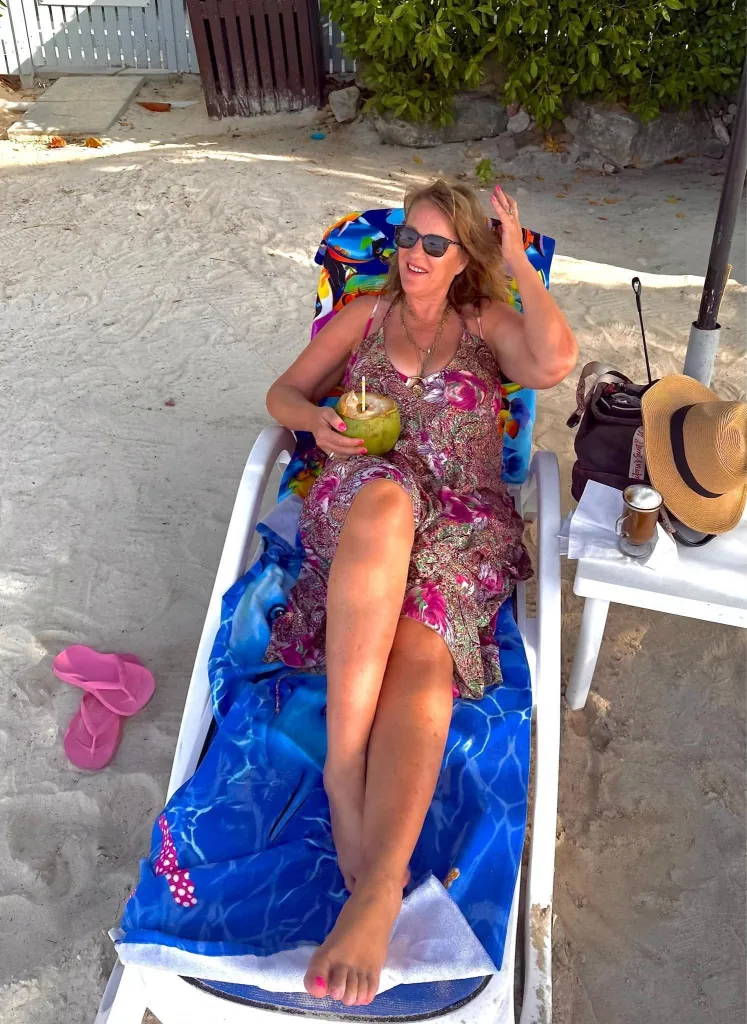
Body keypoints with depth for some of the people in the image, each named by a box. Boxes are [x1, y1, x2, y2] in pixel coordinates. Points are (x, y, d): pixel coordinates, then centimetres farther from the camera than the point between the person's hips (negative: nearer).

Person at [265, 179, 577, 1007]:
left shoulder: (488, 322, 17)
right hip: (357, 507, 1)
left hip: (464, 520, 0)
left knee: (420, 641, -32)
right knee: (385, 498, -39)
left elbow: (555, 363, -6)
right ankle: (346, 761, -39)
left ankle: (379, 885, -44)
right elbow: (283, 393, 20)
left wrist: (520, 264, 4)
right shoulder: (364, 314, 22)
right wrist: (318, 423, -3)